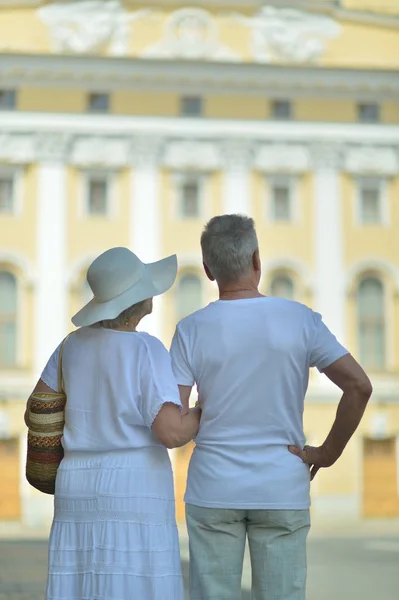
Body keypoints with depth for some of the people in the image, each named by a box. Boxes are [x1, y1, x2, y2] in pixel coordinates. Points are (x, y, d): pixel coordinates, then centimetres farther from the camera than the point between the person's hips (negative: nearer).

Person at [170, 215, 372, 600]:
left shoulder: (192, 330, -6)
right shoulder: (300, 320, -5)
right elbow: (359, 386, -12)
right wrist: (328, 452, -2)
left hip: (214, 490, 0)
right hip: (281, 490, 0)